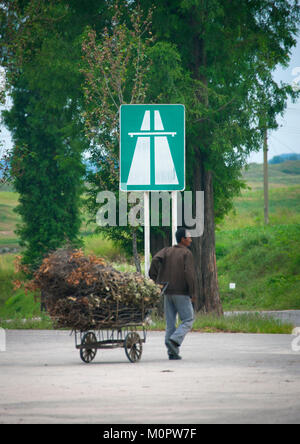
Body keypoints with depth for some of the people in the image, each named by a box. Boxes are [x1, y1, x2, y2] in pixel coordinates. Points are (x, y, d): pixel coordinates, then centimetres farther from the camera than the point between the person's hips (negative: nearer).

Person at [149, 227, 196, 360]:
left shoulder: (167, 251, 10)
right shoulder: (187, 253, -4)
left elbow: (156, 260, -8)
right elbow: (189, 273, -16)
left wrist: (154, 279, -2)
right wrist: (192, 293, -10)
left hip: (167, 292, 6)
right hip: (182, 292, -6)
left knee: (170, 323, 8)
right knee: (188, 320, 3)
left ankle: (172, 352, 4)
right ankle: (174, 341, -18)